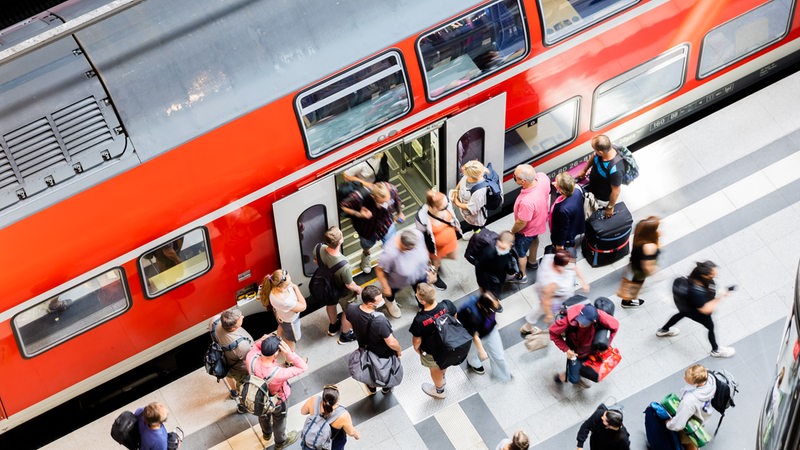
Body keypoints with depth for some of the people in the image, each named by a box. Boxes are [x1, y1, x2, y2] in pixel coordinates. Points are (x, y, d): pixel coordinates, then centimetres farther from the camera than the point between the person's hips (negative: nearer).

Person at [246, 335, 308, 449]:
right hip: (277, 401, -4)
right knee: (279, 421, 29)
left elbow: (255, 347, -12)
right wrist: (289, 354, -47)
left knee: (263, 415, 37)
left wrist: (261, 341, -32)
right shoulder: (278, 373, -48)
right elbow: (303, 367, -35)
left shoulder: (251, 359, -38)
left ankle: (266, 433, 68)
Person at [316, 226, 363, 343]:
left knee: (331, 304, 36)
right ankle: (345, 335, 55)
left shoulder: (320, 249, -34)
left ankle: (333, 326, 65)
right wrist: (358, 288, -5)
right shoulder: (344, 266, -48)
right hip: (343, 293, -5)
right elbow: (349, 285, -28)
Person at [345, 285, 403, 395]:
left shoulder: (351, 310, -31)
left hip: (365, 348, 4)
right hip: (384, 353, -4)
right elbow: (391, 343, -34)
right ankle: (386, 388, 59)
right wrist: (399, 350, -12)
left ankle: (372, 387, 62)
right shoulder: (380, 321, -47)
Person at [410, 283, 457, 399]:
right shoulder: (447, 305, -32)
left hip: (431, 353, -3)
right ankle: (442, 377, 70)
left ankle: (439, 391, 60)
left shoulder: (419, 320, -42)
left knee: (435, 370, 30)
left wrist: (416, 348, 2)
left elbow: (417, 340, -22)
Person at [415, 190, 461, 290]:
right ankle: (434, 277, 63)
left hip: (450, 239, 4)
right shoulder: (422, 217, -43)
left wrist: (457, 228, 11)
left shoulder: (445, 204, -31)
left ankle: (437, 259, 64)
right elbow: (421, 235, -22)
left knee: (452, 256, 32)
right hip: (436, 245, -4)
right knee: (436, 263, 28)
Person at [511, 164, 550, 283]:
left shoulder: (526, 201, -49)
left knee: (520, 252, 23)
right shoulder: (542, 177, -30)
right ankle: (532, 262, 65)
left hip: (527, 230, -7)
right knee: (534, 239, 37)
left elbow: (521, 223, -28)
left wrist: (512, 231, -11)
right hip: (540, 221, 7)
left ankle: (521, 275, 50)